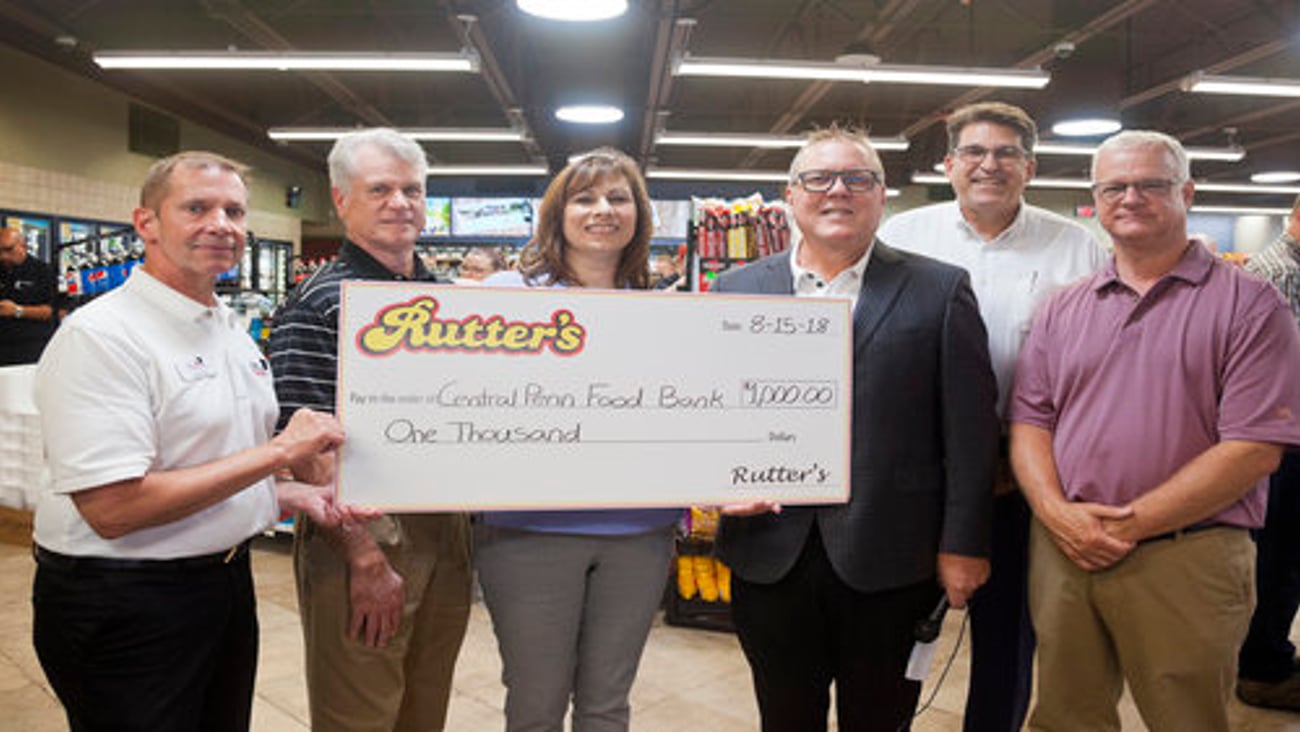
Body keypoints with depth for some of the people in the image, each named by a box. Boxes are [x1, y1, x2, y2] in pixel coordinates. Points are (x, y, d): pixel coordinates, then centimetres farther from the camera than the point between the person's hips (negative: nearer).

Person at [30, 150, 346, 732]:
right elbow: (113, 508, -25)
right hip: (124, 607, -8)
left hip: (227, 581, 8)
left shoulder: (233, 332, 10)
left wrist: (293, 496, -1)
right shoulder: (100, 336, -18)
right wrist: (278, 451, -23)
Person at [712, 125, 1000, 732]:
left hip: (891, 565, -1)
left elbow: (970, 427, -2)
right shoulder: (737, 289, 7)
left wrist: (962, 544, -5)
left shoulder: (941, 291, 0)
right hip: (770, 558, 2)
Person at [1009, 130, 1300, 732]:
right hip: (1062, 549, 4)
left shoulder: (1248, 304, -2)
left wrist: (1133, 523, -14)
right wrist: (1057, 512, -10)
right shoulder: (1063, 310, 11)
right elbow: (1029, 421, 8)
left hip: (1186, 562, -3)